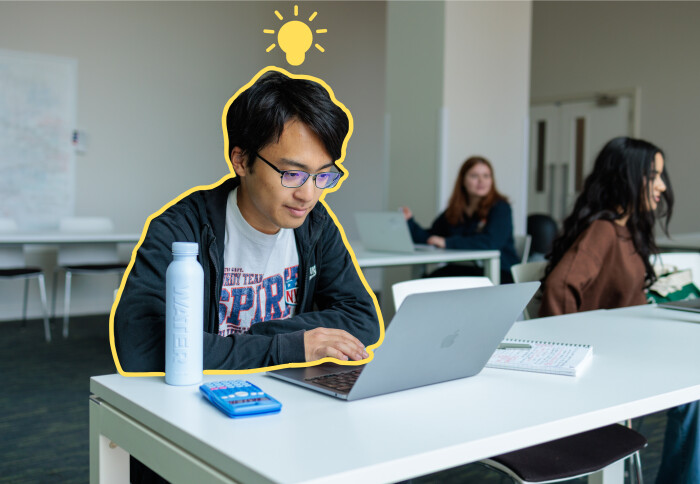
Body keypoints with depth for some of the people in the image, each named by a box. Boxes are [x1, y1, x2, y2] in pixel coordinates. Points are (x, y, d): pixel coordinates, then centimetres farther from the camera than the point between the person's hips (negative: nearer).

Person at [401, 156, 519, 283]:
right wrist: (409, 221, -5)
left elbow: (491, 242, -21)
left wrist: (447, 242, -20)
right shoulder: (454, 211, 14)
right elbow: (429, 238, 13)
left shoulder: (500, 207, -5)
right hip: (466, 270, 5)